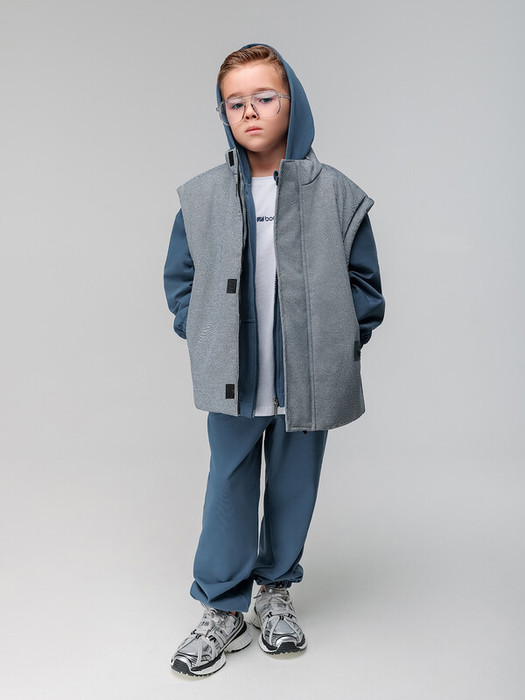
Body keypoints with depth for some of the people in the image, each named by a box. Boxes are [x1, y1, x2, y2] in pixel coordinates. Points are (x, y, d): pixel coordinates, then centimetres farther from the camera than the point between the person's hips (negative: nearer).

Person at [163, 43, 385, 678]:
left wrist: (340, 345, -4)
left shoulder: (336, 194, -3)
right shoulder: (201, 197, 1)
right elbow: (180, 278, 10)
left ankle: (276, 593, 37)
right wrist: (204, 339, 0)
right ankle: (223, 611, 26)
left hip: (309, 383, 0)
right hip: (231, 384, 1)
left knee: (294, 489, 14)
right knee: (229, 490, 9)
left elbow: (363, 282, 4)